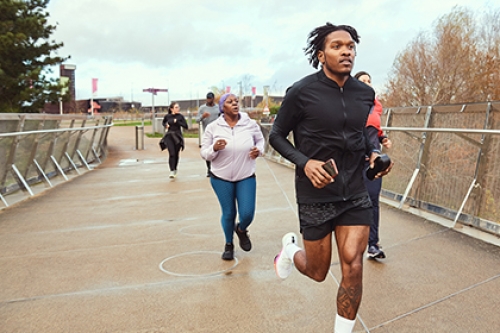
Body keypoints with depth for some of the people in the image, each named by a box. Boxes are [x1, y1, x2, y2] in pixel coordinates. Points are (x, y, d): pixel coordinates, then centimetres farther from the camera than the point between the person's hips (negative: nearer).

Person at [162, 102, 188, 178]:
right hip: (169, 137, 0)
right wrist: (165, 125, 1)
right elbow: (163, 122, 22)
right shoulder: (167, 116, 1)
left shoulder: (180, 116, -3)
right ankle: (172, 171, -12)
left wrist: (177, 122, -15)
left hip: (178, 136, 0)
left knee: (176, 154, 8)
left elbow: (186, 126, -9)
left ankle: (175, 170, 28)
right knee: (171, 154, -13)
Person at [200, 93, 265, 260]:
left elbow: (260, 139, 13)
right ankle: (228, 244, 33)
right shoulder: (213, 127, -7)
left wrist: (259, 150, -8)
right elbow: (204, 153, -3)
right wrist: (214, 148, -24)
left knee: (247, 213, -2)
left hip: (246, 177, 1)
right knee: (228, 213, 7)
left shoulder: (251, 124, -6)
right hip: (221, 178, -1)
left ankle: (241, 230, 35)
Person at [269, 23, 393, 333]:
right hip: (316, 197, -3)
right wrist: (305, 162, -19)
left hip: (356, 195, 3)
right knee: (318, 273, 12)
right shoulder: (301, 92, -12)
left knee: (353, 268, -5)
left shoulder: (365, 93, 2)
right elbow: (277, 136, -3)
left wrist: (375, 153, -2)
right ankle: (290, 247, 47)